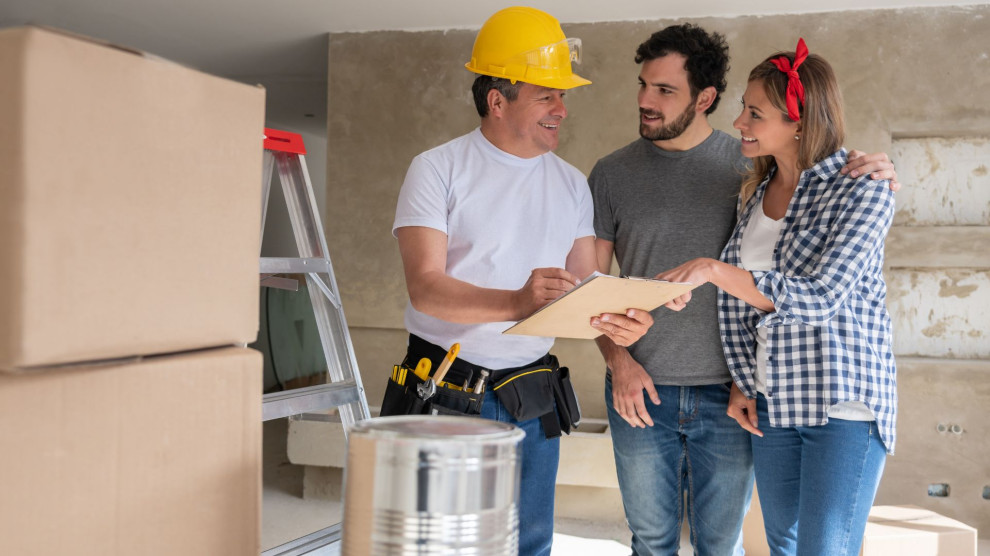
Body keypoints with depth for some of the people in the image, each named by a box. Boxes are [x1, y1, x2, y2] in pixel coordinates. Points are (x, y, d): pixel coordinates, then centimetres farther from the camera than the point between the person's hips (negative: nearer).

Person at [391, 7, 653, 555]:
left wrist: (618, 321, -17)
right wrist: (516, 302, -33)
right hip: (445, 389, -4)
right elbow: (426, 288, -17)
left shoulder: (571, 183, 9)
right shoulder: (438, 169, -6)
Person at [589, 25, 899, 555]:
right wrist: (617, 359, -8)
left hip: (727, 393, -1)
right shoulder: (613, 174, 2)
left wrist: (877, 174, -14)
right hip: (641, 391, 1)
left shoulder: (751, 166, -1)